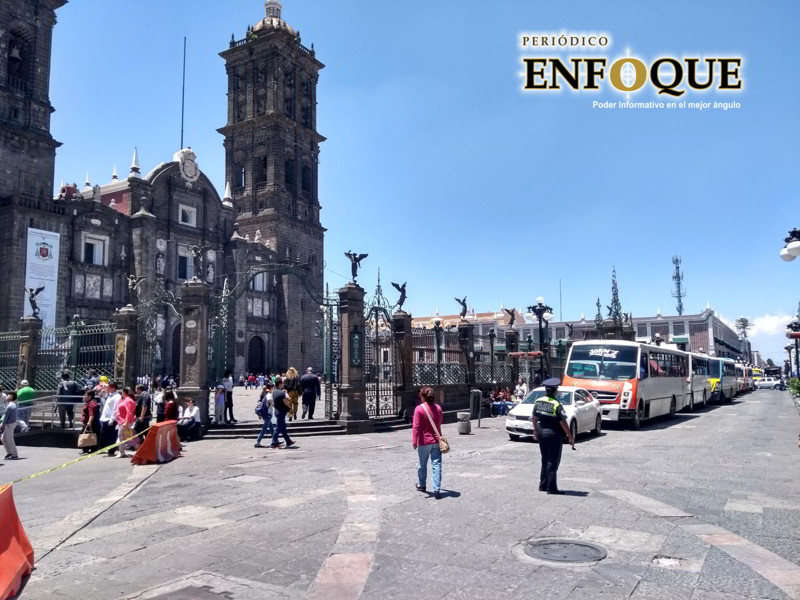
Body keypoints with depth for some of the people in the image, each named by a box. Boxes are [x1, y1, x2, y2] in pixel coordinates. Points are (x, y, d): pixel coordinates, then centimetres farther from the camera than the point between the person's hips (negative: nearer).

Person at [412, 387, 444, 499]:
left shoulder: (419, 409, -12)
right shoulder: (438, 408, 3)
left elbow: (416, 426, -15)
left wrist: (414, 441, -13)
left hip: (424, 442, -3)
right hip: (436, 441, 3)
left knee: (423, 464, 16)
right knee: (437, 465, 0)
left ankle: (422, 485, 33)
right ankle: (437, 490, -5)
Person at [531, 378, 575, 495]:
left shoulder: (538, 402, 1)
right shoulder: (557, 405, -17)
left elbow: (534, 418, 10)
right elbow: (563, 423, -18)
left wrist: (536, 431, 24)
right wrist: (570, 437, -10)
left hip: (541, 434, 6)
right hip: (553, 435, -6)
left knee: (545, 460, 18)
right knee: (553, 462, 1)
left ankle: (543, 485, 24)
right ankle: (551, 488, 3)